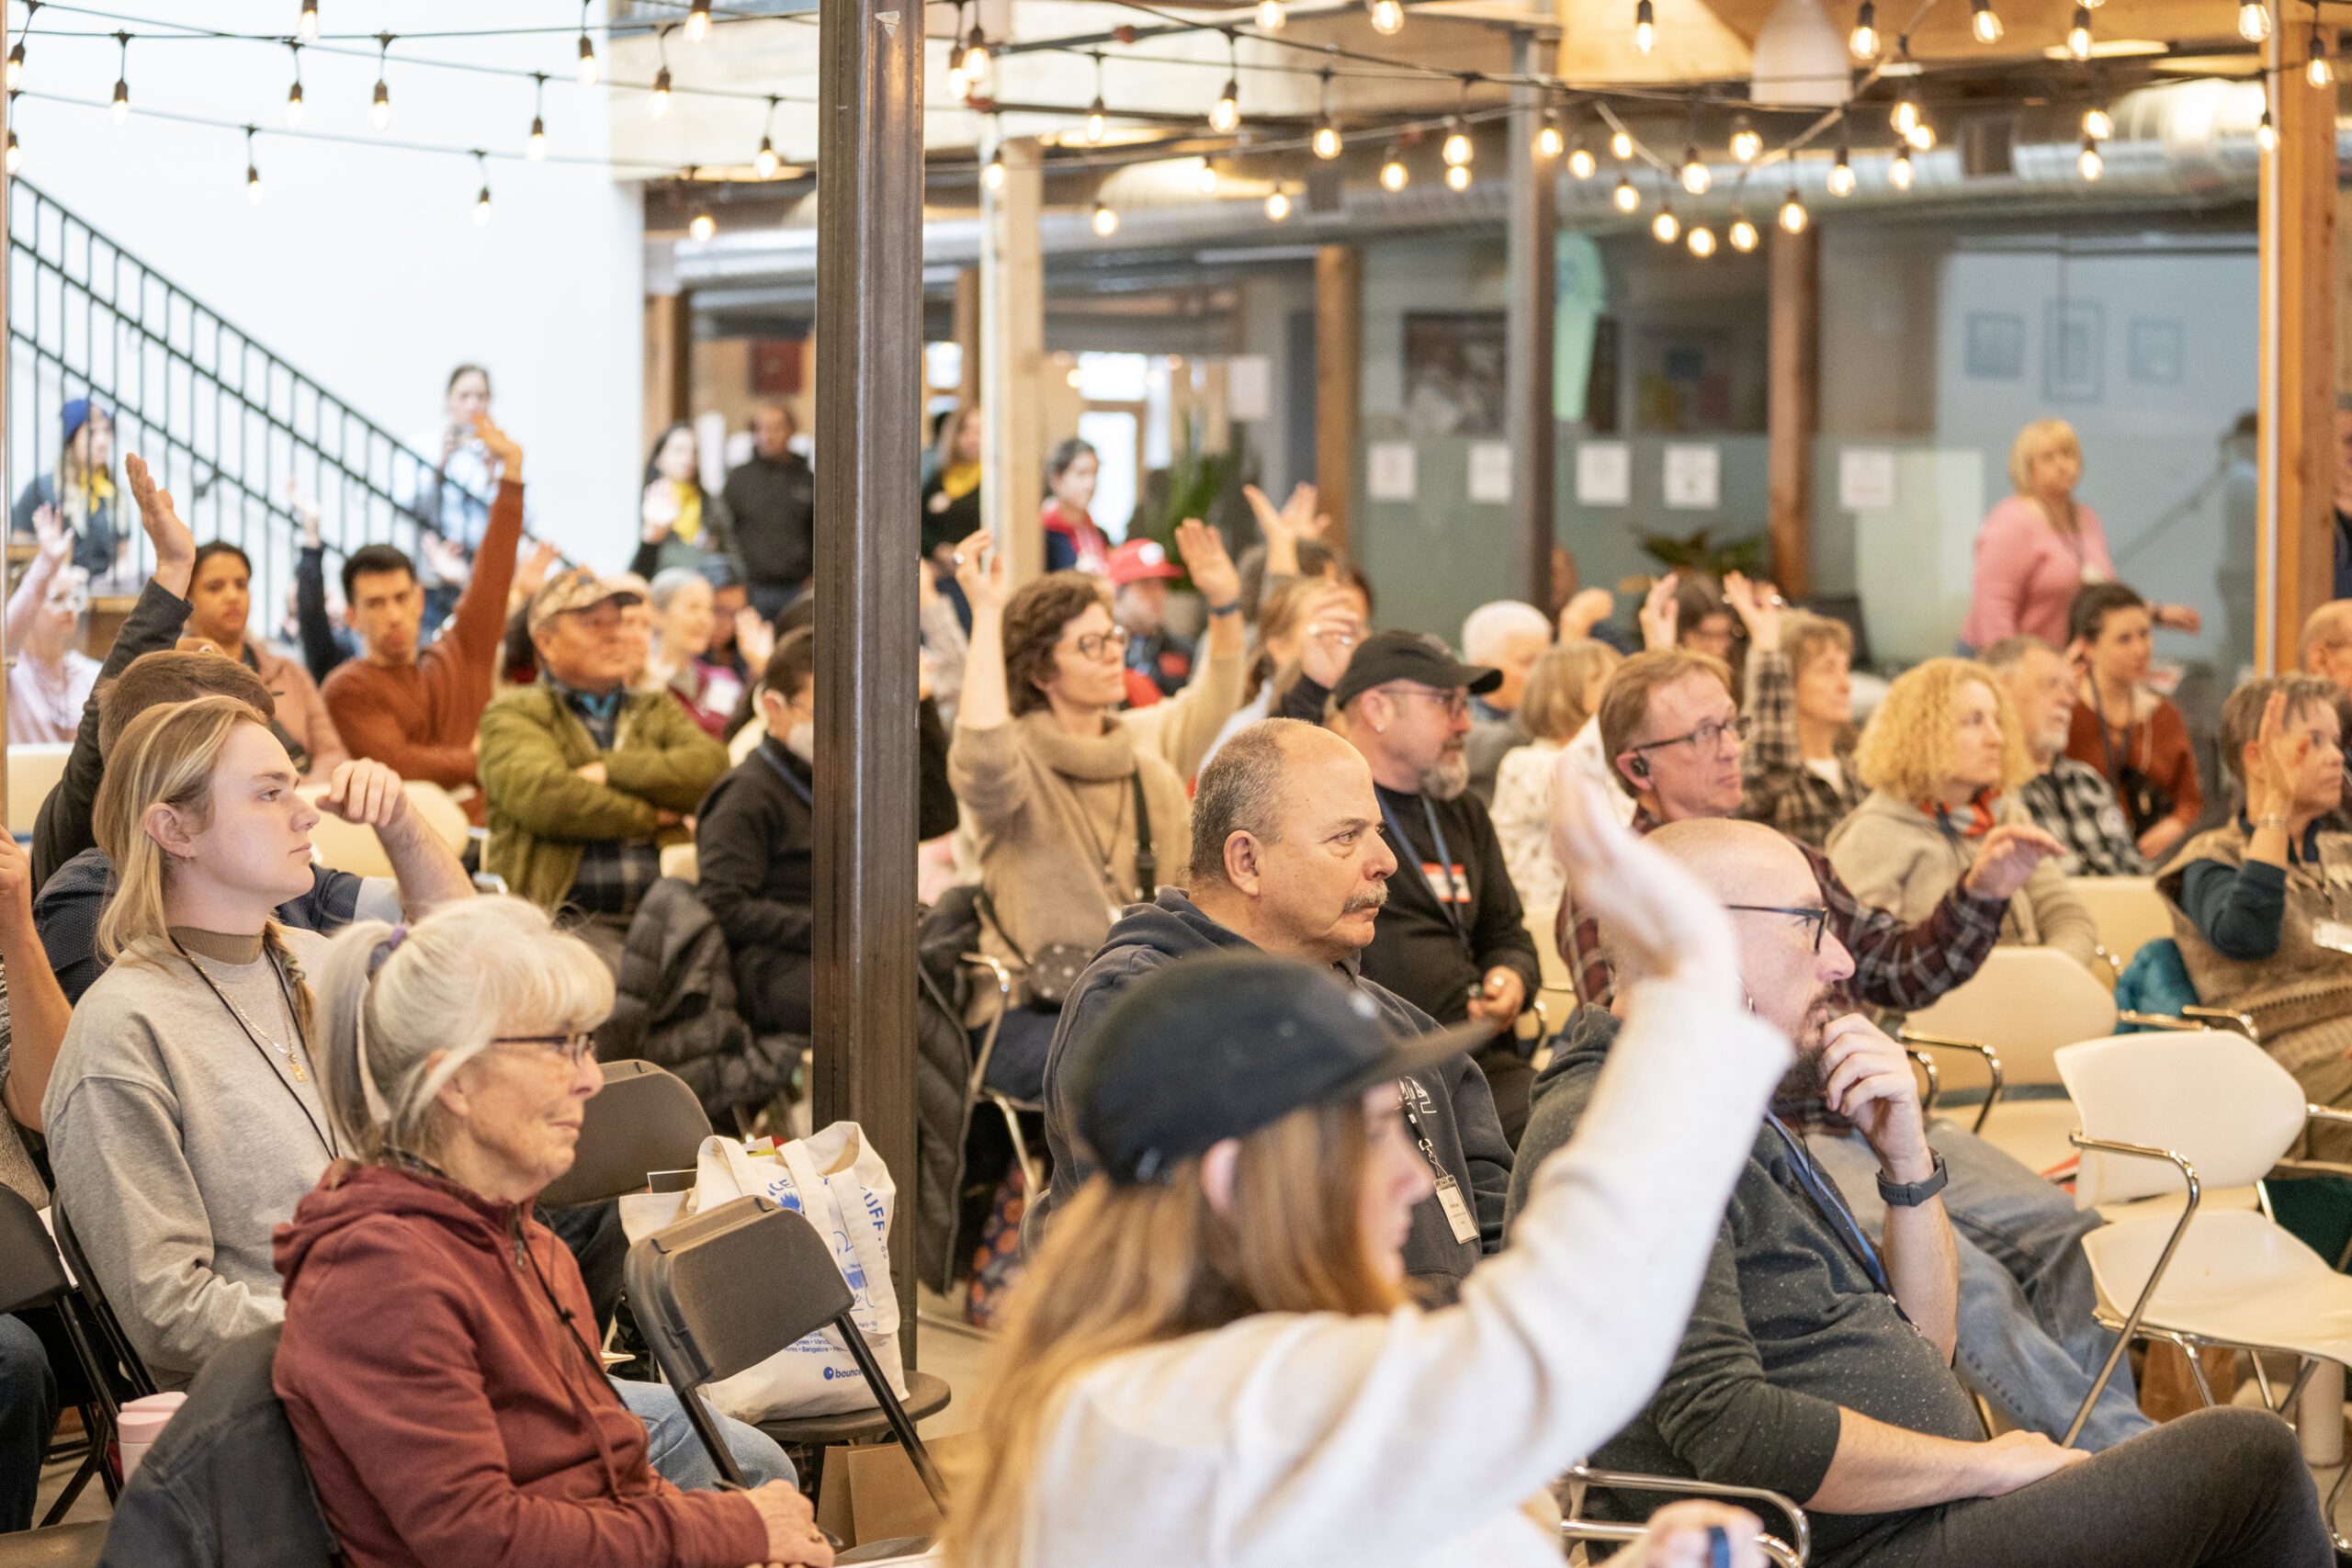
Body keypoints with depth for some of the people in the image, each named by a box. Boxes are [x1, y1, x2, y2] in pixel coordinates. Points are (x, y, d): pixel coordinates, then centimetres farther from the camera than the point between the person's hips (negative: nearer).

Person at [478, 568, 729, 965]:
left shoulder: (657, 710, 26)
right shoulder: (513, 714, 11)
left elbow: (712, 767, 5)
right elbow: (542, 796, -10)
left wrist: (610, 771, -4)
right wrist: (651, 817, 1)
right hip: (560, 914, -4)